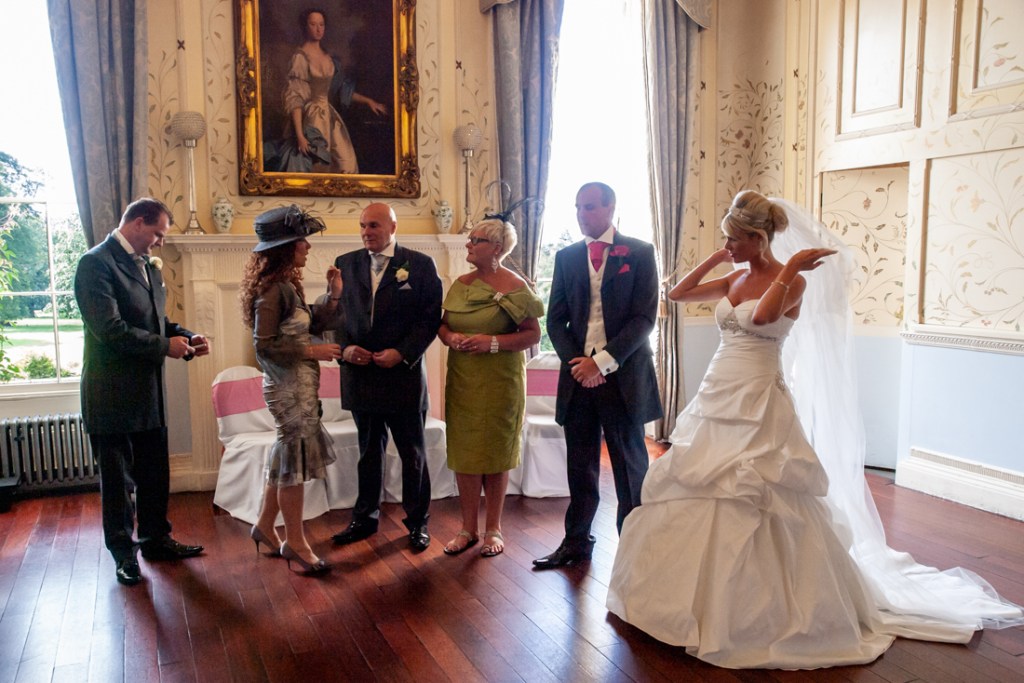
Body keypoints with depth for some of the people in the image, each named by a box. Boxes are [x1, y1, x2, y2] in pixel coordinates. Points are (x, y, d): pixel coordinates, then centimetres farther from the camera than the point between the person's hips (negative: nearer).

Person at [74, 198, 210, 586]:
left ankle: (155, 539, 32)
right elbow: (111, 329, -23)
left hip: (150, 393, 8)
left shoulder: (148, 267, 12)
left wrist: (187, 338, 2)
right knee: (118, 479, 7)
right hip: (114, 395, -8)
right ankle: (123, 554, 21)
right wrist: (165, 345, -17)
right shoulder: (96, 263, -14)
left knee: (155, 474, 17)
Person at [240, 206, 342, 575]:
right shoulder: (272, 290, -18)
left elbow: (311, 324, 12)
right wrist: (312, 352, -18)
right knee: (296, 458, 1)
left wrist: (333, 294, 2)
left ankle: (265, 526, 32)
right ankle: (295, 542, 15)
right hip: (289, 386, -9)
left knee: (289, 455, 18)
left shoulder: (287, 285, 10)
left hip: (298, 384, 9)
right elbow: (265, 346, -22)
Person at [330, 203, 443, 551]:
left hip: (404, 374, -3)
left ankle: (417, 522, 23)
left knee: (413, 454, 9)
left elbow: (430, 318, -6)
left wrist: (402, 352, -16)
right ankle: (365, 518, 30)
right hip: (360, 373, 3)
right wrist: (345, 347, -9)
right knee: (369, 451, 16)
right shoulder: (346, 264, 7)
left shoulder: (420, 264, -4)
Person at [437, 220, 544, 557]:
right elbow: (442, 324, 15)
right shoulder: (460, 284, 8)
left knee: (496, 453, 7)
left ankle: (493, 529, 20)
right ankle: (468, 527, 20)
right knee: (463, 453, 6)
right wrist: (449, 336, -8)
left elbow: (533, 334, -10)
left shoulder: (515, 286, -7)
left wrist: (493, 343, -21)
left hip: (501, 381, -4)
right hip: (462, 380, 5)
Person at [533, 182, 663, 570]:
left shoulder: (639, 253, -1)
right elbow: (556, 320, 9)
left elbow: (644, 317, -8)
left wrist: (603, 361, -15)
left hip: (623, 375, -3)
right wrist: (575, 362, -7)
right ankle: (576, 542, 23)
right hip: (578, 374, 3)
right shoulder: (566, 257, 10)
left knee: (630, 465, 7)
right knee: (580, 465, 11)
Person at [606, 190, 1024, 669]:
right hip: (716, 398, 8)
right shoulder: (736, 279, 11)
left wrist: (790, 268, -19)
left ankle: (758, 610, 13)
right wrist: (716, 258, 9)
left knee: (749, 505, -4)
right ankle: (705, 600, 27)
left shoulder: (792, 281, -9)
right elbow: (677, 293, 14)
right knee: (695, 496, 11)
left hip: (756, 404, -7)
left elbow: (764, 315, -29)